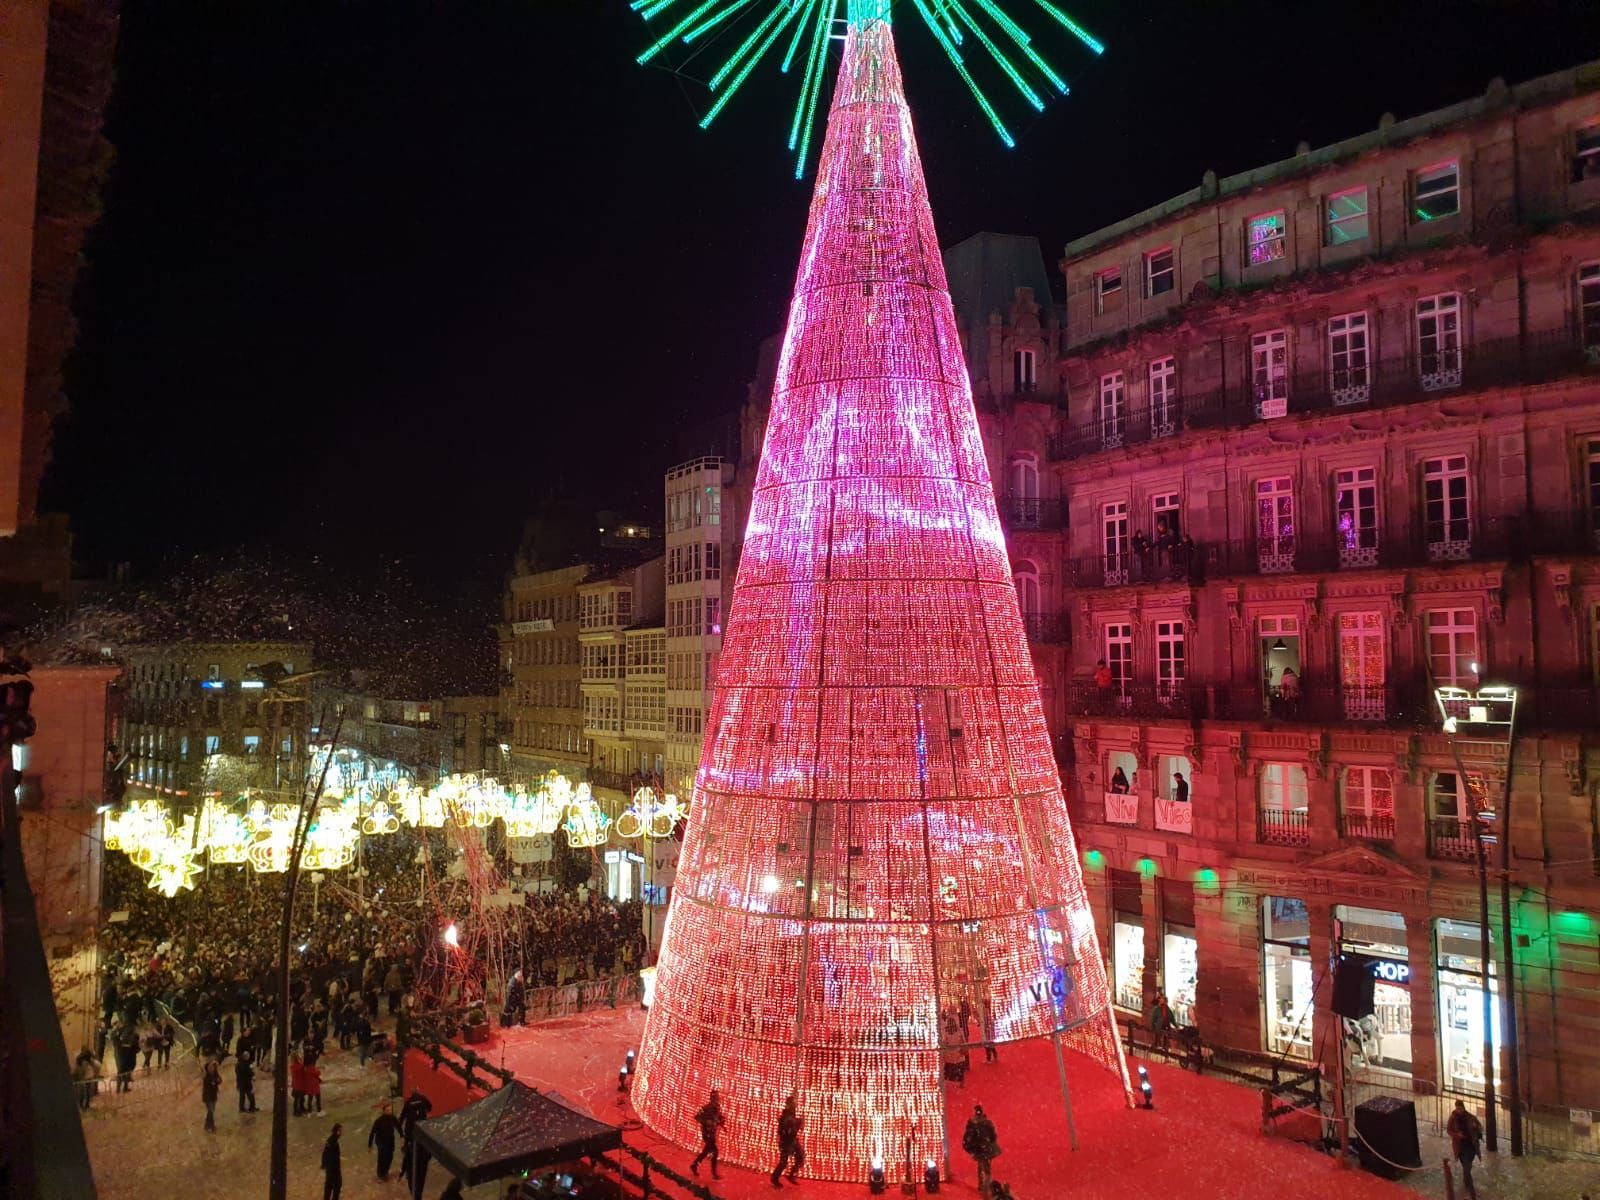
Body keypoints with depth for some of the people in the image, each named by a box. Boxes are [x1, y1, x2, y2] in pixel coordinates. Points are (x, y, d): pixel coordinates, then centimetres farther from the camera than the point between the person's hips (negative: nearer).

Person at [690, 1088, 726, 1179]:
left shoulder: (717, 1107, 2)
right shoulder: (708, 1107, -23)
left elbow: (719, 1117, 16)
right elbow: (697, 1117, -26)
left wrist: (722, 1120, -5)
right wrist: (707, 1122, -31)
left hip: (712, 1132, 9)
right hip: (707, 1132, -8)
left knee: (707, 1151, 19)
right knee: (714, 1151, -7)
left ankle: (694, 1165, 35)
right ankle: (714, 1173, 2)